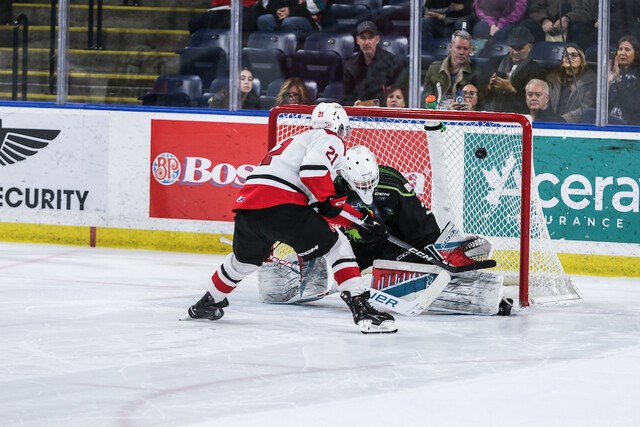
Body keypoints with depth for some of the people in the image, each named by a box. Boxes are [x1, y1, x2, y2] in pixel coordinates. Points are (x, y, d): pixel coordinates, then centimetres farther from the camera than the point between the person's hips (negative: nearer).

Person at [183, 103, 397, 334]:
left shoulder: (296, 141, 36)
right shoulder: (330, 140, 9)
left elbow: (324, 208, 35)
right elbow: (313, 168, -15)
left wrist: (363, 221, 32)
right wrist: (327, 198, -1)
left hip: (248, 203, 8)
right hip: (281, 206, -8)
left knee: (244, 259, 33)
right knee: (337, 246, 1)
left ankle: (208, 303, 51)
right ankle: (361, 309, -10)